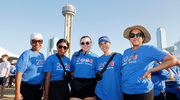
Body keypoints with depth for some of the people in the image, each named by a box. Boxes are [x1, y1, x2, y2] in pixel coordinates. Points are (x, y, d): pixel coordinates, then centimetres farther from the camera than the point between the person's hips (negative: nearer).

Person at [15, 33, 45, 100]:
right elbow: (19, 74, -15)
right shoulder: (26, 54, -13)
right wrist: (17, 93, -17)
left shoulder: (42, 55, 7)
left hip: (39, 87, 7)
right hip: (27, 88, -7)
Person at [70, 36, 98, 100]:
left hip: (90, 85, 0)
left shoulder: (95, 57, 5)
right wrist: (72, 81, -2)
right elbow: (71, 69, 13)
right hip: (77, 85, 1)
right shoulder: (75, 55, 9)